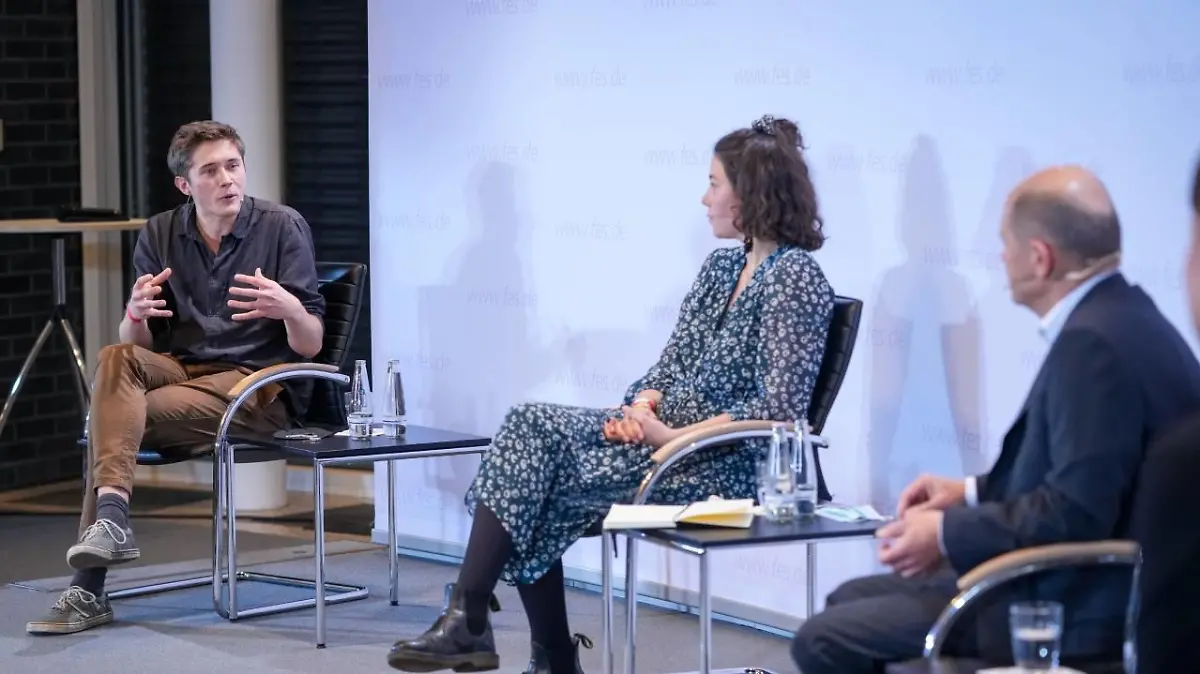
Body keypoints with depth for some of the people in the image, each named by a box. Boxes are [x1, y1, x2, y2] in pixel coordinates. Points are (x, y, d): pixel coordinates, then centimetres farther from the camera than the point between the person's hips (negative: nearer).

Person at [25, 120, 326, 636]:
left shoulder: (283, 227, -7)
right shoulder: (160, 235, 5)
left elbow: (310, 345, -9)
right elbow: (138, 344, 3)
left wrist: (290, 309, -33)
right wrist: (137, 313, -21)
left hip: (263, 385, -4)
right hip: (185, 372, 4)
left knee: (111, 414, -25)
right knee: (116, 360, -28)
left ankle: (90, 590, -25)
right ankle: (110, 520, -41)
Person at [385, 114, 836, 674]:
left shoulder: (794, 278, -13)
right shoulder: (723, 265, 15)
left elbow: (781, 409, -21)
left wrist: (671, 437, -20)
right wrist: (640, 408, -7)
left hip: (724, 462, -8)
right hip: (667, 431, 9)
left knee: (534, 478, -17)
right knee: (530, 427, -12)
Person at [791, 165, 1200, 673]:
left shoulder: (1093, 341, -22)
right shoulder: (1115, 316, 10)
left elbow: (1074, 513, -26)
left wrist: (947, 534, -14)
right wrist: (973, 493, 14)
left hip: (1073, 609, -11)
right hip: (1065, 580, 11)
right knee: (849, 601, 17)